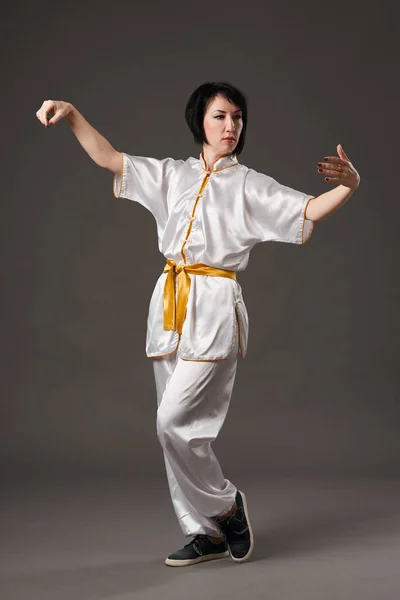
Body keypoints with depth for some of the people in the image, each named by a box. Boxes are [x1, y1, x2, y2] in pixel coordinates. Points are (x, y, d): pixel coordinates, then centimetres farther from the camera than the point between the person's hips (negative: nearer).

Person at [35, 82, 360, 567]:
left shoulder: (250, 186, 2)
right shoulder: (173, 175, 14)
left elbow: (310, 210, -10)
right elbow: (108, 158, 12)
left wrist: (348, 185, -28)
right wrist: (72, 113, 0)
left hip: (214, 309, -5)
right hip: (171, 306, 5)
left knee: (175, 421, -14)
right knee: (178, 427, 8)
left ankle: (226, 504, 12)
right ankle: (208, 533, 22)